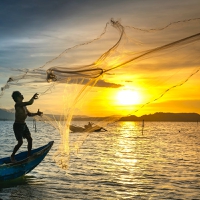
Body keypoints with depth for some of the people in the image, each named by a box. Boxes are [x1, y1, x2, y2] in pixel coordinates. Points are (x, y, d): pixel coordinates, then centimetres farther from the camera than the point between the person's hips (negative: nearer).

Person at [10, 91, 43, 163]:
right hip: (17, 125, -8)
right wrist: (33, 97, -10)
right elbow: (30, 103, -28)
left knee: (30, 139, 2)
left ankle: (29, 155, 12)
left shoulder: (24, 105, 10)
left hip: (23, 125, 8)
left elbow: (29, 114, 21)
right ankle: (12, 156, 7)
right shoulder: (17, 104, -18)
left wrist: (36, 113, 5)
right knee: (20, 142, -11)